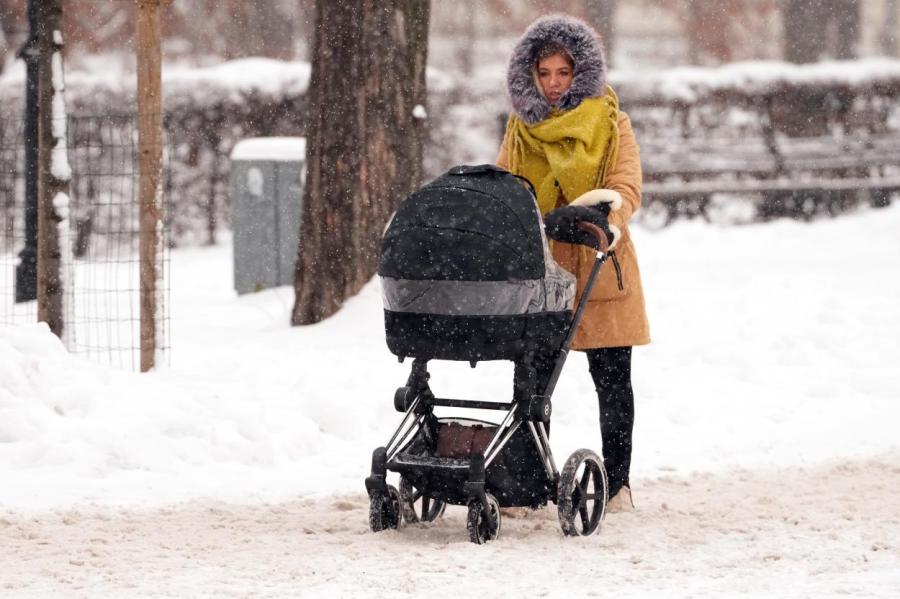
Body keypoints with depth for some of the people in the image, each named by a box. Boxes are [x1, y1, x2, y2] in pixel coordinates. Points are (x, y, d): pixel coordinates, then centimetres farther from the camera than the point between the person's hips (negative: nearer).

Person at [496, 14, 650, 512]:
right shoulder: (520, 129, 11)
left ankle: (616, 482, 11)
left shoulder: (610, 124, 2)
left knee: (612, 379, 3)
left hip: (600, 270, -2)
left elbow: (626, 187, -8)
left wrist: (609, 218, -29)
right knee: (533, 380, 0)